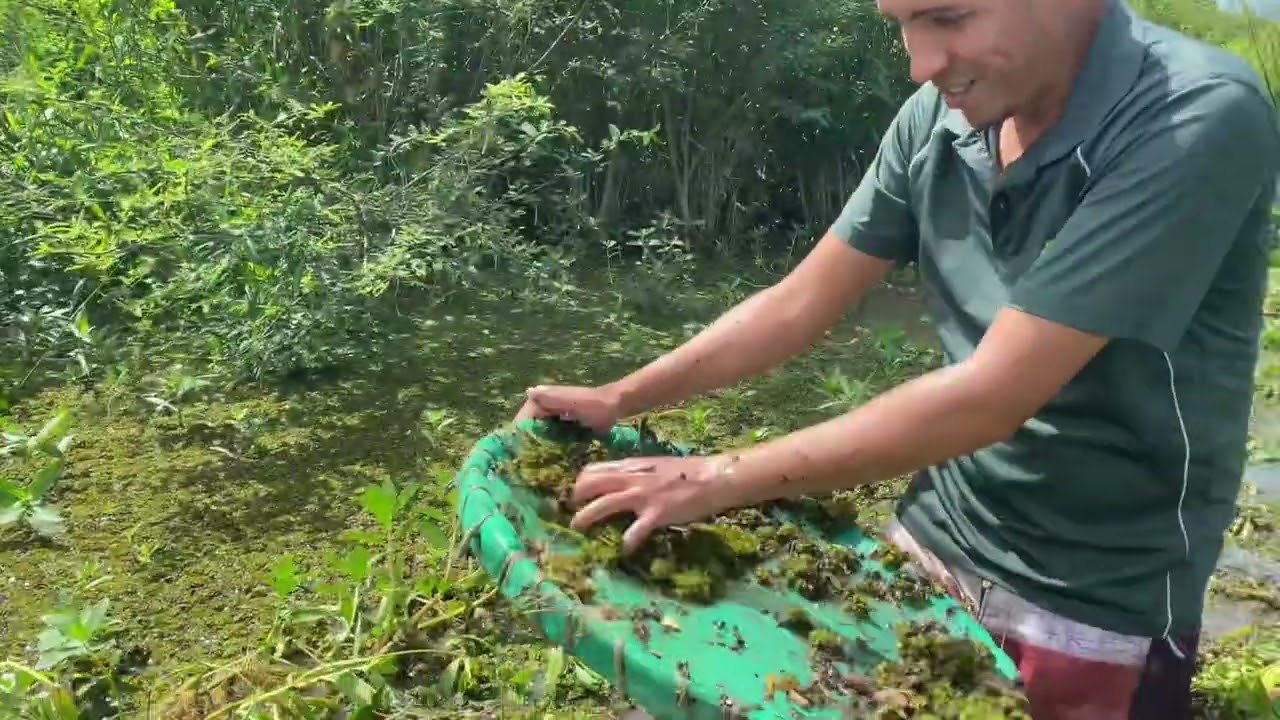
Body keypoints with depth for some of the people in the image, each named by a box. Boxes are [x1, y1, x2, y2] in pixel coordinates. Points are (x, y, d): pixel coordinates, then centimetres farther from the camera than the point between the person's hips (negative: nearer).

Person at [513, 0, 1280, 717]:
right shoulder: (938, 117, -6)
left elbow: (991, 395, -29)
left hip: (1101, 602, -5)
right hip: (936, 543, 5)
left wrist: (724, 479, -25)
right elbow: (801, 303, 1)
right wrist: (620, 399, -4)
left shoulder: (1202, 120, -25)